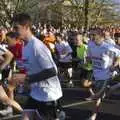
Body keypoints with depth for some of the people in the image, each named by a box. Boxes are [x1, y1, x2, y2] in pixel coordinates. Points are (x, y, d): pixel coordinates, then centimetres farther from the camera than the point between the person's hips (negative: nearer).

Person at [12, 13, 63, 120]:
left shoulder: (37, 46, -23)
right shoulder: (25, 46, 5)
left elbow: (51, 71, -26)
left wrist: (27, 78, -24)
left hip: (48, 94, -8)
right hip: (35, 93, 9)